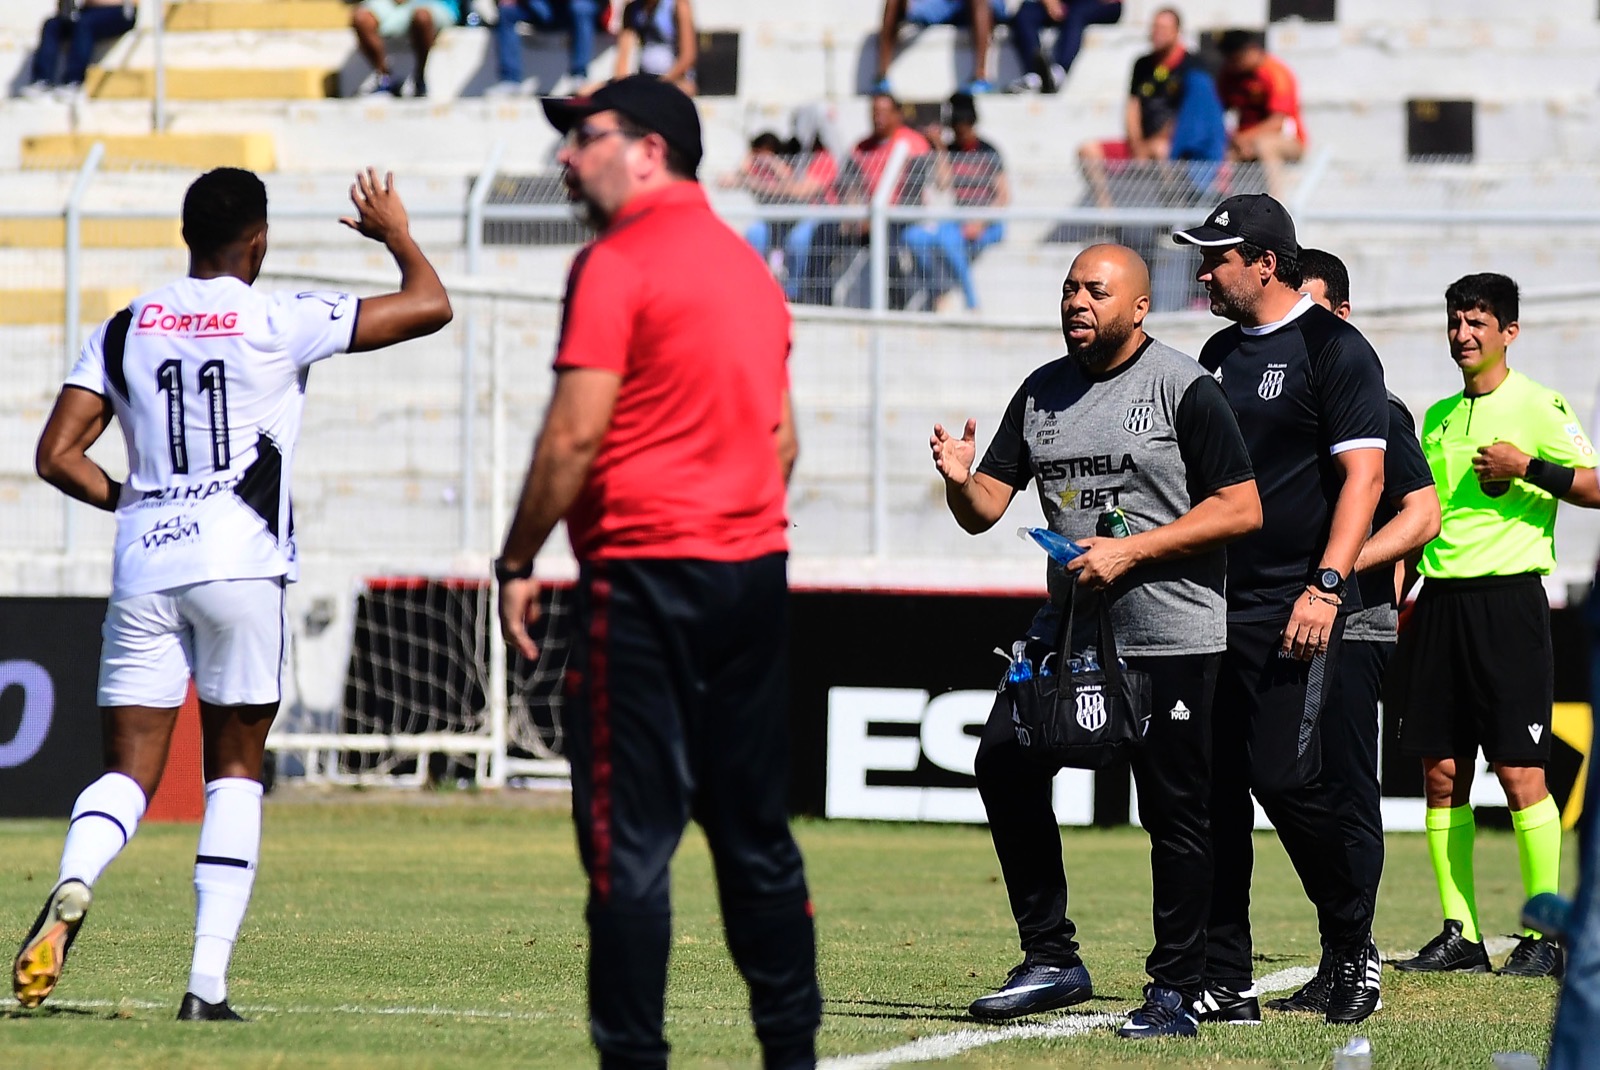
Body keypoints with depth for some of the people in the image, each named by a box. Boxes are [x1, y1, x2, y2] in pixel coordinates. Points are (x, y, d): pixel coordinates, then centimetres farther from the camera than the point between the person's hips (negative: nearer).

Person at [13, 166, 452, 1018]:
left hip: (143, 566, 3)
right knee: (234, 771, 8)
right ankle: (207, 981, 0)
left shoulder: (123, 331, 8)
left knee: (129, 770, 4)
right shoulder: (277, 323, -2)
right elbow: (429, 307, 1)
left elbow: (58, 457, 6)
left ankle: (73, 885, -29)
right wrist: (396, 234, 19)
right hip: (238, 564, -3)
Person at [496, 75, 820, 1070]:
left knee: (631, 838, -7)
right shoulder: (750, 265, 15)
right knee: (756, 832, 13)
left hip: (646, 570, -8)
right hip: (755, 570, 8)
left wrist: (518, 561, -8)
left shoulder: (618, 264, -10)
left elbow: (575, 435, -15)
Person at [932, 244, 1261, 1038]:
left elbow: (1242, 509, -12)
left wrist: (1130, 552, -18)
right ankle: (1051, 961, 9)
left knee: (1174, 813, -4)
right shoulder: (1042, 393, 12)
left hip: (1171, 641, -6)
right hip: (1068, 629, 6)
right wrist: (960, 481, -13)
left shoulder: (1184, 389, -7)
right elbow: (986, 508, 11)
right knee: (1004, 765, -1)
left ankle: (1175, 993, 4)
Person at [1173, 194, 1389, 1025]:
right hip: (1213, 606, 7)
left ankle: (1353, 945, 6)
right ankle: (1223, 983, 6)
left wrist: (1326, 587, -21)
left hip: (1292, 612, -7)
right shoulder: (1220, 353, 17)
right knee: (1213, 786, 3)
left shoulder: (1333, 349, -6)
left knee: (1284, 776, -14)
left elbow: (1363, 475, -12)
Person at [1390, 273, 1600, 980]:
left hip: (1507, 596, -6)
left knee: (1519, 773, -9)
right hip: (1440, 598, 6)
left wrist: (1529, 468, -18)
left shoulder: (1538, 408, -2)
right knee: (1441, 774, 3)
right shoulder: (1437, 417, 17)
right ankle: (1459, 934, 8)